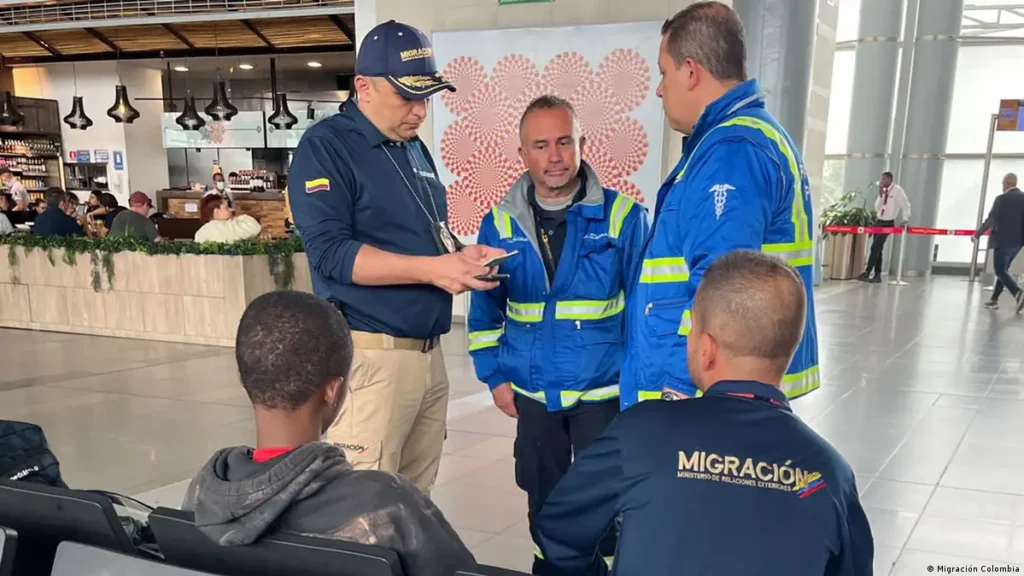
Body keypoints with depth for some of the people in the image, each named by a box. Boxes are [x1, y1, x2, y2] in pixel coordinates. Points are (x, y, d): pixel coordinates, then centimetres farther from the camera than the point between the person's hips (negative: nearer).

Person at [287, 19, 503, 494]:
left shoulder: (416, 149, 16)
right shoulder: (325, 147, -8)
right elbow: (330, 252, -18)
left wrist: (462, 256, 1)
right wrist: (431, 268, -23)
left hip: (429, 353, 8)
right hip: (371, 356, -7)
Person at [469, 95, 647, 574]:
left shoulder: (622, 217, -9)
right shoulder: (501, 222, -1)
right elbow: (485, 308, 7)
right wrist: (494, 376, 3)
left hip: (605, 391, -3)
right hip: (532, 394, 3)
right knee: (543, 500, 18)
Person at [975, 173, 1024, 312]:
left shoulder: (1002, 199, -14)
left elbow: (990, 220, -13)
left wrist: (977, 235, -3)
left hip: (1003, 240, -7)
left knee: (1000, 270, -2)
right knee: (1003, 269, 16)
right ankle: (994, 299, 18)